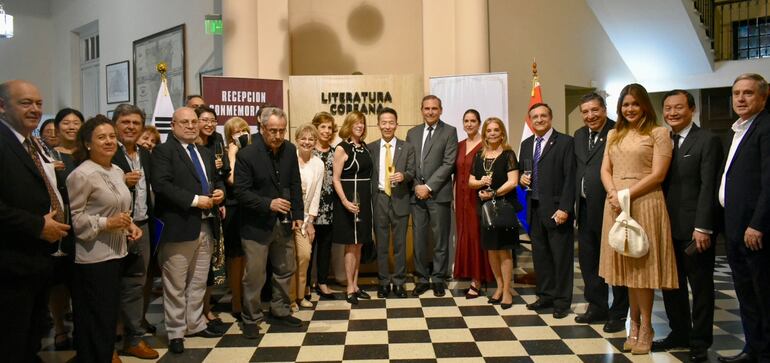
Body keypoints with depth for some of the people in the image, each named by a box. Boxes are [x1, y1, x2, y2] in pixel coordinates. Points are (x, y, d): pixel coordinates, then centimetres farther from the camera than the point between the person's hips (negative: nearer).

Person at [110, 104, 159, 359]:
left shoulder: (145, 155, 13)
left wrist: (150, 220, 10)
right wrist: (121, 182, -24)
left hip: (142, 227, 7)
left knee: (136, 284, 13)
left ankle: (134, 338, 25)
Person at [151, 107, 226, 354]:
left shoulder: (206, 153, 19)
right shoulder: (163, 151, -5)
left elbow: (216, 179, 26)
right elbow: (160, 185, -18)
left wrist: (220, 191, 2)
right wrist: (194, 200, -20)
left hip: (206, 226, 7)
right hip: (179, 226, -7)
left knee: (199, 281, 16)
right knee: (176, 284, 4)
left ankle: (196, 324, 29)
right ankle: (176, 332, 16)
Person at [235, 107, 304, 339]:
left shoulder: (290, 150, 1)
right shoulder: (247, 155, -15)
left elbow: (295, 184, 8)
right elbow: (241, 192, -15)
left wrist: (298, 214, 4)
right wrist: (268, 204, -25)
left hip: (284, 223, 5)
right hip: (257, 224, -5)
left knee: (285, 270, 16)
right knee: (254, 275, 2)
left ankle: (281, 311, 34)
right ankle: (251, 319, 20)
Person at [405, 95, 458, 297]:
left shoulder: (449, 132, 0)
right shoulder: (412, 133, 13)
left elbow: (449, 163, -8)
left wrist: (428, 186, -12)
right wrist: (416, 186, -4)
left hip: (439, 193, -3)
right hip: (417, 193, 4)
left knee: (440, 240, 4)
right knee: (418, 239, 7)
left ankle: (438, 279, 16)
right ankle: (422, 278, 19)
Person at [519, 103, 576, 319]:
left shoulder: (565, 142, -5)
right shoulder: (526, 144, 14)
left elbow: (570, 178, -11)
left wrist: (564, 208, -17)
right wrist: (522, 178, -1)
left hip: (556, 209, -6)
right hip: (534, 209, 6)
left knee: (561, 256, 2)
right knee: (540, 255, 13)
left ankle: (562, 301, 14)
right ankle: (545, 296, 26)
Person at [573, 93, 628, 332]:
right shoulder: (579, 135, 14)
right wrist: (575, 203, 11)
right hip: (586, 209, 7)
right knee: (588, 261, 15)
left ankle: (618, 313, 19)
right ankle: (597, 308, 30)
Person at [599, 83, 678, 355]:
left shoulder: (658, 133, -1)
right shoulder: (614, 135, 16)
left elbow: (658, 174, -9)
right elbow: (605, 170, 10)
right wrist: (613, 194, -9)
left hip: (644, 203, -5)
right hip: (617, 206, 5)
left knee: (642, 266, 0)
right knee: (627, 266, 7)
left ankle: (645, 328, 12)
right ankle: (635, 325, 15)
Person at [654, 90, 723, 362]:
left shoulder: (707, 141, -6)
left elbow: (708, 186, -12)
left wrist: (702, 227, -18)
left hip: (694, 228, -5)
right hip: (667, 227, 5)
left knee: (701, 287, 8)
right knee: (671, 285, 12)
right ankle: (679, 333, 26)